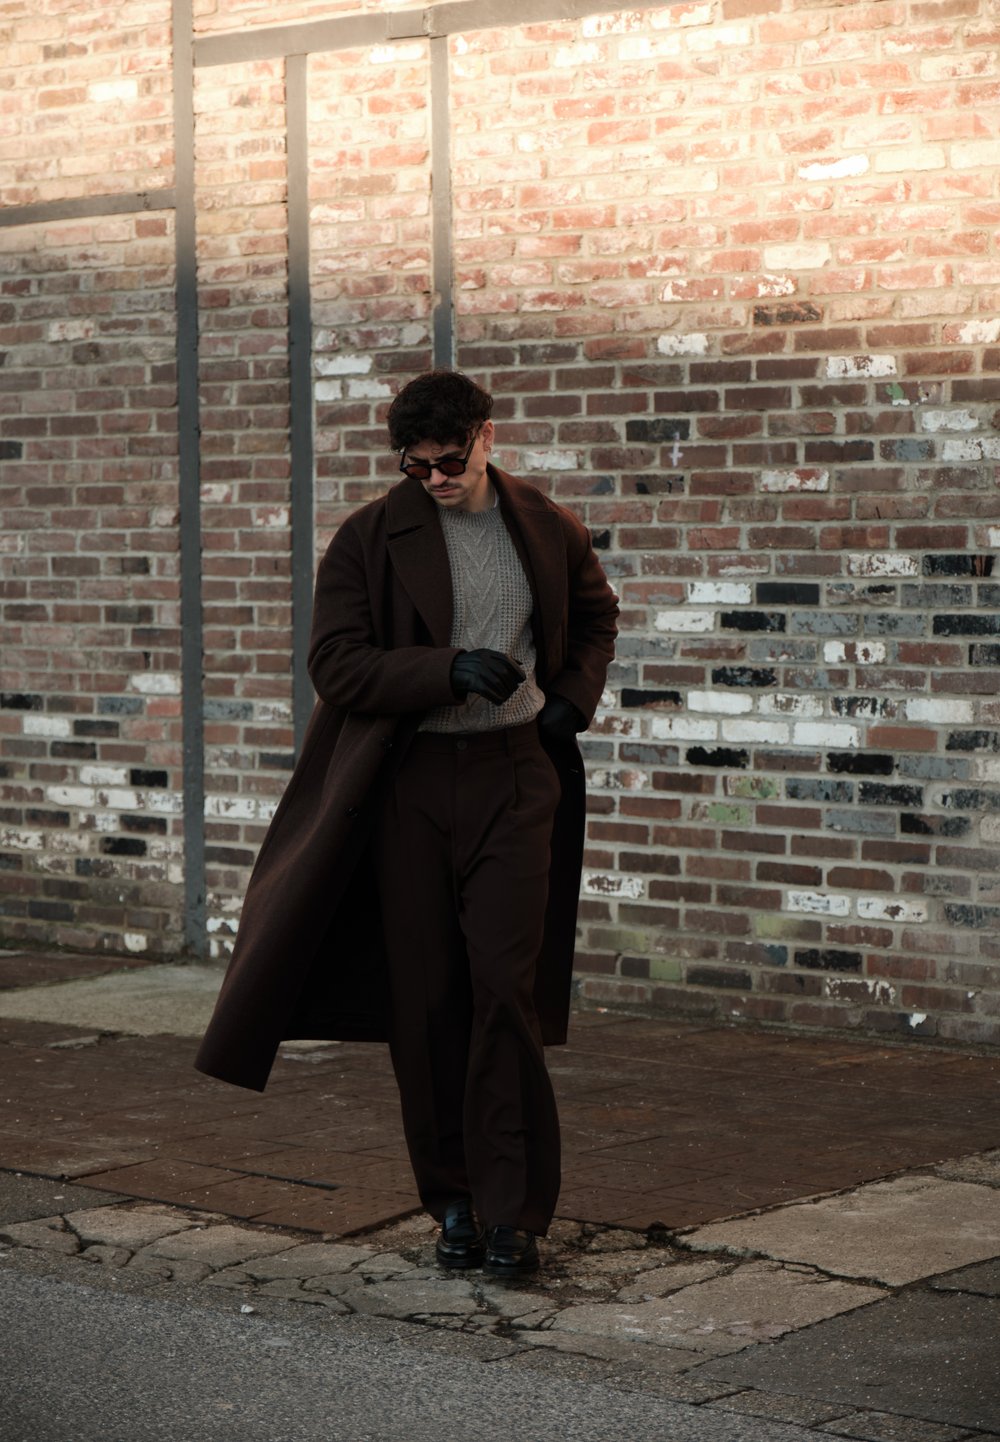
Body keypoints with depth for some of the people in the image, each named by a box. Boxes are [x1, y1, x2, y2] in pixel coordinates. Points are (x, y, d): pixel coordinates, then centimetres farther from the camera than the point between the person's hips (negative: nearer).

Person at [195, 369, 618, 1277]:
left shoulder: (548, 530, 5)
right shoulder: (371, 538, -1)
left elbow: (597, 616, 24)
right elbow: (337, 665, -7)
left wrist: (572, 700, 7)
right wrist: (450, 668, -19)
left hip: (514, 771, 0)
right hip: (409, 783, 0)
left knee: (507, 986, -10)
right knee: (425, 1000, 4)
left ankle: (513, 1211, -4)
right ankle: (453, 1201, 17)